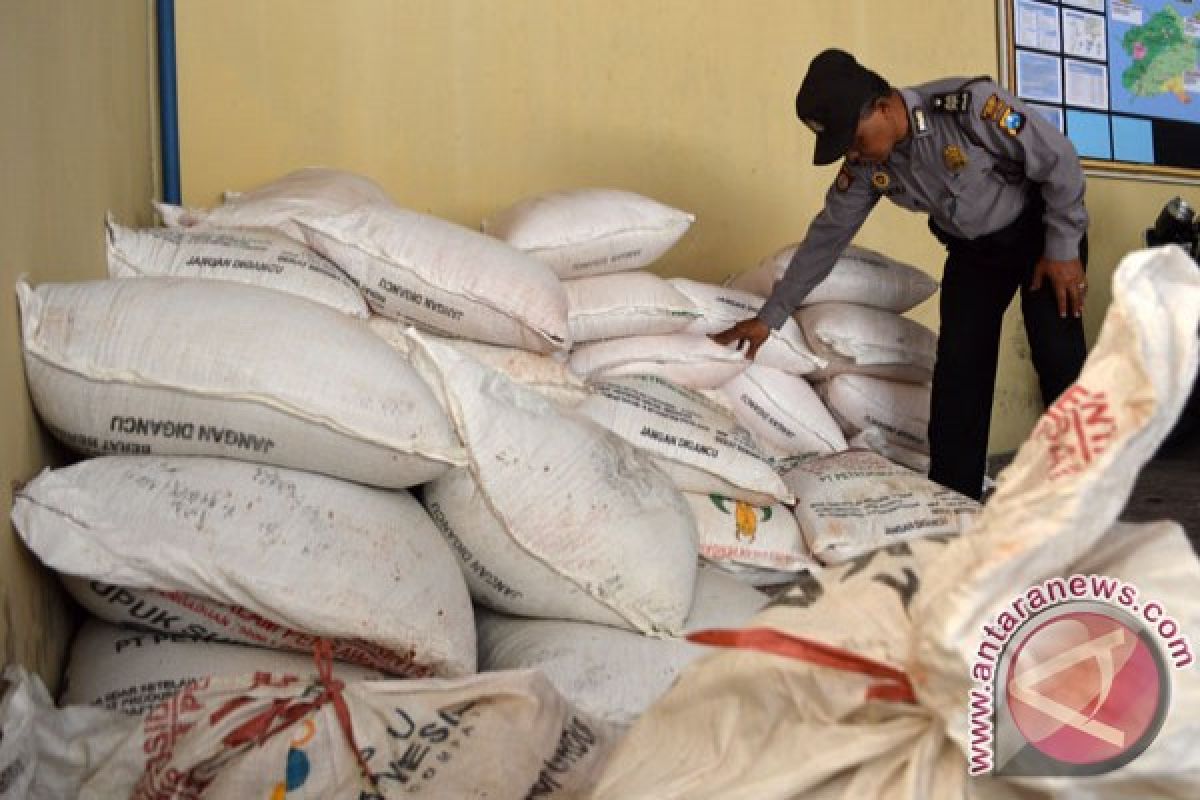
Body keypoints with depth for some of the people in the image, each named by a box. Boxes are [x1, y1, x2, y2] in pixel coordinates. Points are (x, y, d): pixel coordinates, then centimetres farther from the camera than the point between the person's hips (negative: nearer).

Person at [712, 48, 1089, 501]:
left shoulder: (970, 105, -33)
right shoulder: (866, 164, -15)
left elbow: (1060, 162, -23)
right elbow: (827, 235, -4)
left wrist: (1064, 249, -19)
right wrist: (770, 315, -3)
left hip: (1039, 230, -5)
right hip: (972, 248, 5)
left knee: (1059, 358, -14)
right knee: (957, 369, -2)